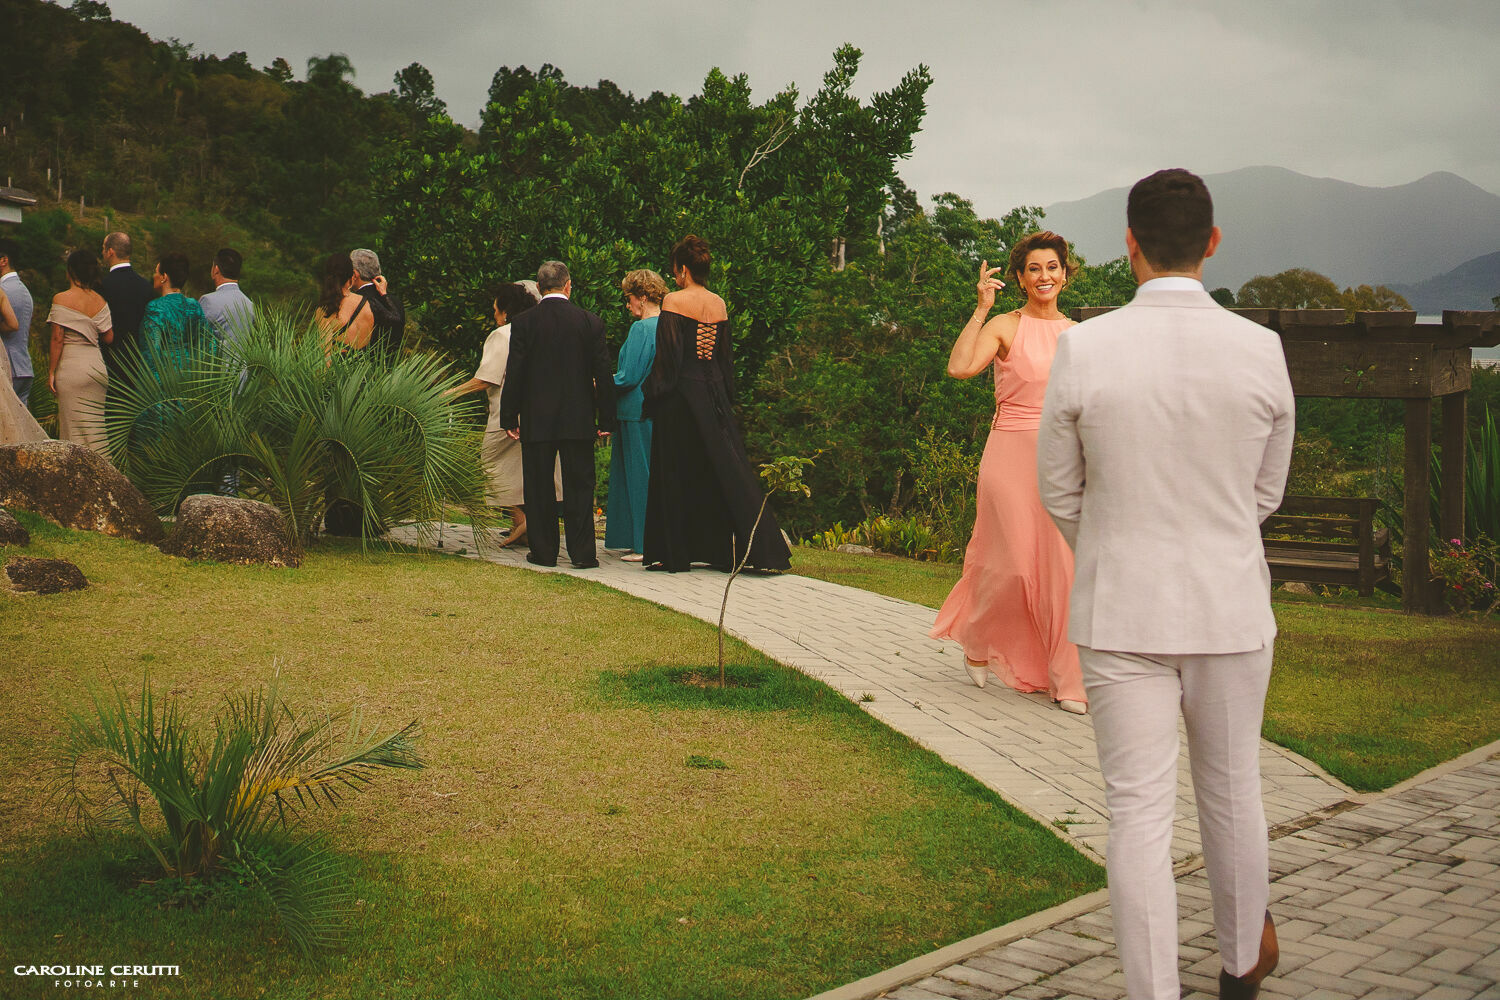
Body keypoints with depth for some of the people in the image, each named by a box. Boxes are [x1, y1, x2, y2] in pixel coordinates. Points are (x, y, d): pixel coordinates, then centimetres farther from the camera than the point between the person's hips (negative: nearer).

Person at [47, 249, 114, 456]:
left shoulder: (61, 299, -8)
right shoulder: (100, 301, 5)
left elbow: (57, 339, -10)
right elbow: (108, 337, 7)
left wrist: (51, 372, -5)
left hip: (71, 367, -5)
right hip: (97, 365, 5)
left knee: (74, 426, 0)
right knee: (95, 425, 9)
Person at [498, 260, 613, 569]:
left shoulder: (523, 322, -4)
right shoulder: (590, 322, -1)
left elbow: (514, 374, -4)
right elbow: (603, 375, 0)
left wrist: (509, 418, 3)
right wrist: (606, 419, 6)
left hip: (536, 420, 0)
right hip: (579, 421, 1)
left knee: (538, 488, 8)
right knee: (579, 485, 6)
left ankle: (543, 551, 11)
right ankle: (582, 552, 4)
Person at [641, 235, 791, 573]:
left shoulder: (674, 301, -9)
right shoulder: (719, 304, 8)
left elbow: (667, 354, -13)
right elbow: (726, 356, 13)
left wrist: (654, 396, -7)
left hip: (681, 394, -5)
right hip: (714, 394, 6)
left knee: (675, 472, 3)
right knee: (724, 469, 7)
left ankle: (674, 554, 7)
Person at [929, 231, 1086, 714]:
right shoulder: (1004, 326, -3)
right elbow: (959, 367, -21)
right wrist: (981, 309, -18)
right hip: (1012, 455, -4)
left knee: (1065, 566, -1)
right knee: (1011, 565, -2)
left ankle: (1067, 681, 6)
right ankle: (978, 641, 27)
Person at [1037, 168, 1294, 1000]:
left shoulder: (1082, 349, -12)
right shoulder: (1260, 350, -8)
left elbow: (1059, 490, 0)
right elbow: (1266, 490, 4)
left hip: (1121, 616, -2)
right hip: (1231, 608, 2)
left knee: (1139, 814, 4)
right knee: (1231, 791, 20)